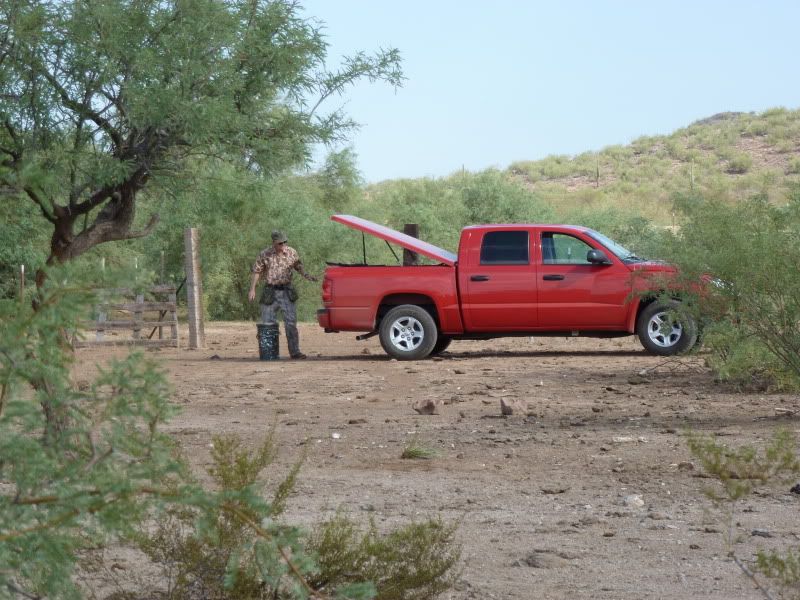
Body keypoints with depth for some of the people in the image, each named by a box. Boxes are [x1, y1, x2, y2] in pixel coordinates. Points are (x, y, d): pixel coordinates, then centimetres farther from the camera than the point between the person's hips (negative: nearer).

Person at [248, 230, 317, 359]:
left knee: (291, 322, -3)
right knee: (268, 323, 3)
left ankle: (295, 351, 0)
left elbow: (298, 266, 15)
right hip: (270, 292, -1)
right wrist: (252, 289, -4)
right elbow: (257, 271, 1)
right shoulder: (265, 255, -5)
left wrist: (306, 276, -3)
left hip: (287, 291, 1)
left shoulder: (292, 252, 0)